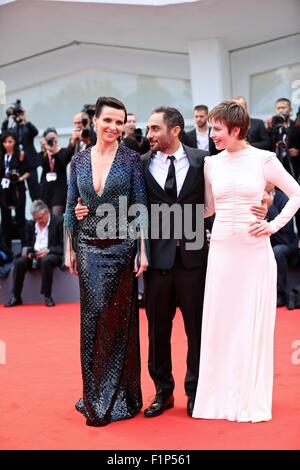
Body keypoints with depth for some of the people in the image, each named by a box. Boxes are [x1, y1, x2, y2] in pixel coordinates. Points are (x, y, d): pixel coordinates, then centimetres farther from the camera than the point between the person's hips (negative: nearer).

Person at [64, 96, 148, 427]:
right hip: (89, 246, 2)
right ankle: (95, 397, 15)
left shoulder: (131, 159, -2)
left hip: (121, 245, -2)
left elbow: (140, 207, -4)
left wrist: (142, 249, -10)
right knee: (92, 319, 3)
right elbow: (71, 206, 9)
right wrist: (70, 249, 6)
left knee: (118, 320, 3)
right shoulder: (79, 159, 6)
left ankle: (118, 397, 15)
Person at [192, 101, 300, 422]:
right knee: (219, 323, 4)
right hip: (220, 249, 3)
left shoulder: (263, 159, -3)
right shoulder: (212, 164, 7)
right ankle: (220, 396, 16)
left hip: (254, 250, -3)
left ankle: (250, 399, 16)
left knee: (253, 323, 4)